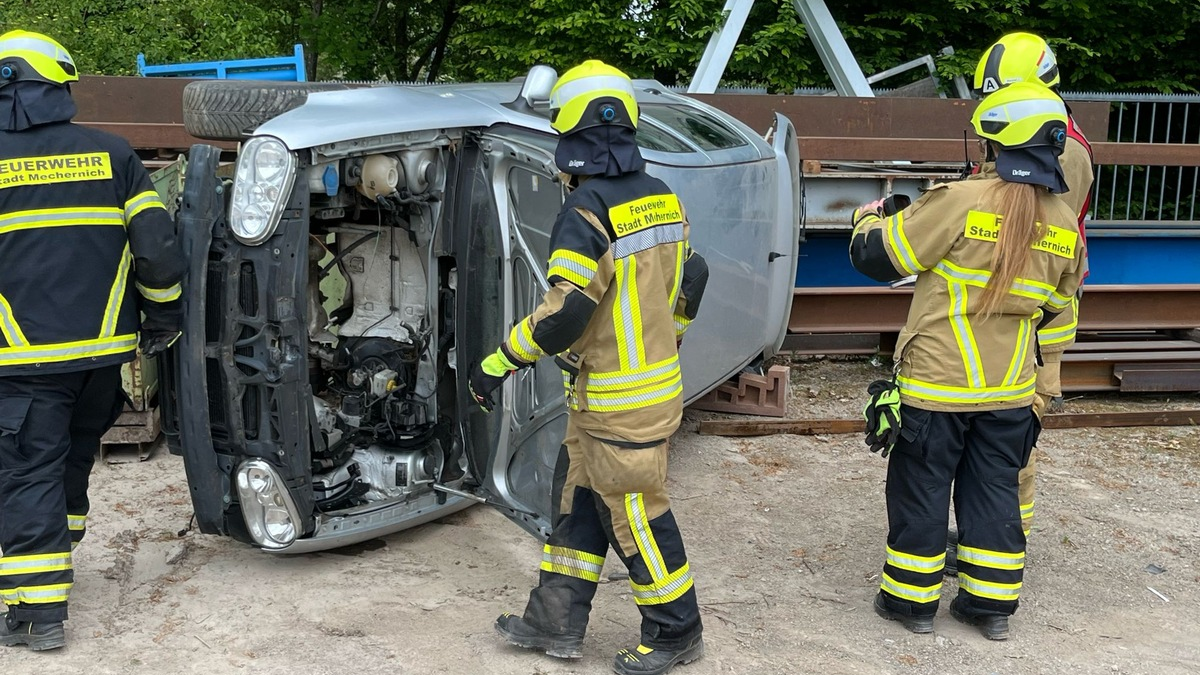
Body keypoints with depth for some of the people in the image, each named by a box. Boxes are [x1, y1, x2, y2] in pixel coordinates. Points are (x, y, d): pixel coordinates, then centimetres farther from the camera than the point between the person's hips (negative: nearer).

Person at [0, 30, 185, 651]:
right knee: (72, 462, 21)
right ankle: (53, 561, 35)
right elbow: (156, 243, 1)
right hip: (102, 347, 3)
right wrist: (164, 315, 14)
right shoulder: (109, 153, 4)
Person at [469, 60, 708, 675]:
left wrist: (499, 363, -16)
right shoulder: (660, 197, 5)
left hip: (619, 402, -9)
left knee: (636, 515, 5)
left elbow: (565, 312, -26)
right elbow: (689, 278, 15)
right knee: (578, 500, 16)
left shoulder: (586, 211, -22)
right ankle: (556, 622, 25)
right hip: (657, 376, 9)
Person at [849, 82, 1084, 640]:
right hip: (1010, 388, 5)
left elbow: (876, 256, -10)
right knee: (994, 489, 17)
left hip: (937, 383, -5)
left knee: (921, 489, 9)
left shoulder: (961, 202, -19)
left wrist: (866, 219, 11)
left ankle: (912, 599, 20)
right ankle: (991, 603, 24)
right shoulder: (1064, 224, 0)